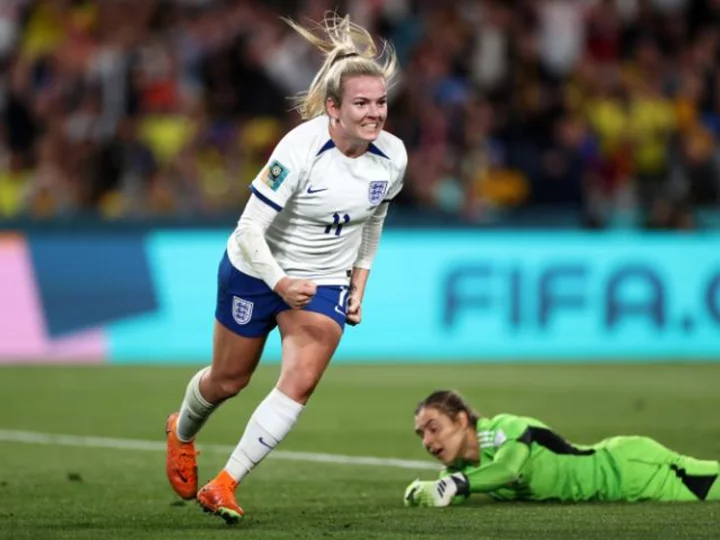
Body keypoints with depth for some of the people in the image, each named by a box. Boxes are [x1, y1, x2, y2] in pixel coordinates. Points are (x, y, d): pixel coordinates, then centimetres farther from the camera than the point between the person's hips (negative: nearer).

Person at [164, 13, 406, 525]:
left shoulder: (392, 156, -12)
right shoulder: (300, 150, -29)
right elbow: (250, 227, -24)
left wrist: (359, 285, 7)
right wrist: (281, 284, -25)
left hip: (326, 283, 4)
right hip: (256, 271, -4)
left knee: (301, 382, -16)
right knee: (229, 380, 14)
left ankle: (224, 487, -8)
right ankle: (182, 432, 50)